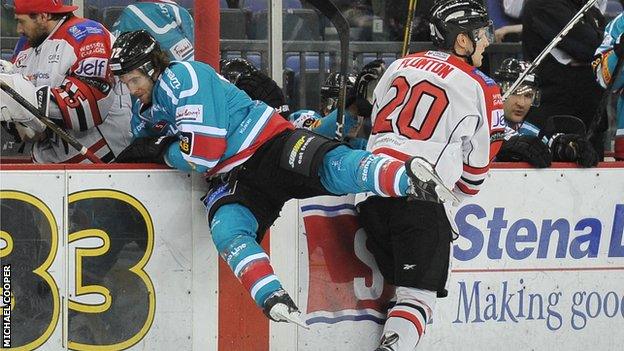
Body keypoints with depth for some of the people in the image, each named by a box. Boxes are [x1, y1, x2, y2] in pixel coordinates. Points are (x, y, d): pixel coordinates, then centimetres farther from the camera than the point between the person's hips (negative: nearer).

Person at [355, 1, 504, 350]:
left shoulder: (400, 66, 18)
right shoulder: (481, 88, 4)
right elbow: (480, 161, 13)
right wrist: (464, 191, 33)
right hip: (421, 196, -6)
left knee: (396, 280, 21)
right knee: (418, 294, -7)